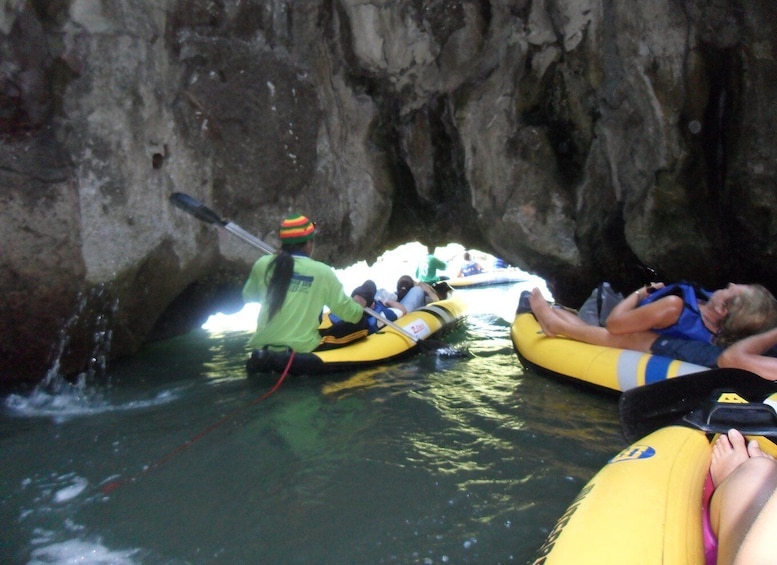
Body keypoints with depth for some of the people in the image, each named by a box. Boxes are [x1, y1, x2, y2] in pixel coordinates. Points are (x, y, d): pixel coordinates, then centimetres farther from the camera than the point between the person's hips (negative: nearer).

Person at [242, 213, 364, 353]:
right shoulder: (322, 272, -9)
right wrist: (359, 308, 20)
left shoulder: (263, 264, -2)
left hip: (261, 348, 4)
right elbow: (348, 312, -2)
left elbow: (247, 297, 14)